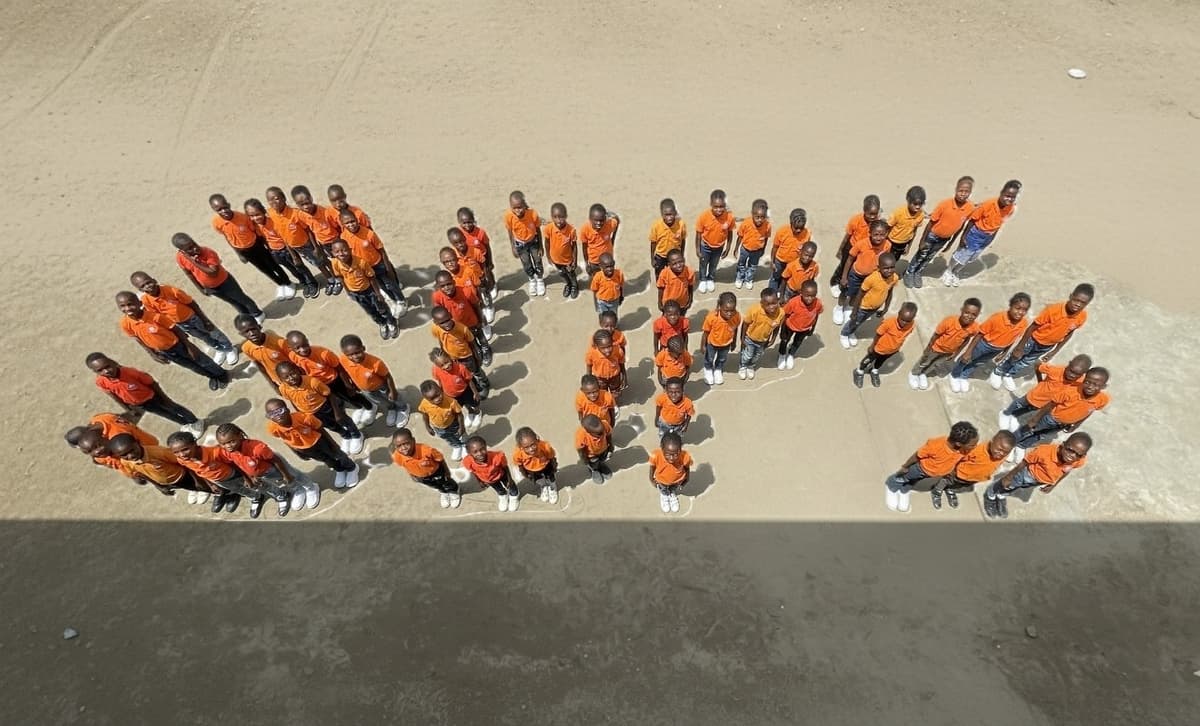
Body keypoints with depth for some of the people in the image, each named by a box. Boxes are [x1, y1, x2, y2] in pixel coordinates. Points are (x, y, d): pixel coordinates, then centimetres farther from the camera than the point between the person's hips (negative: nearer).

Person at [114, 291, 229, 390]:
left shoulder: (155, 316, -30)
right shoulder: (125, 324, -18)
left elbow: (175, 330, -20)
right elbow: (139, 340, -2)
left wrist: (189, 346, -15)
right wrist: (153, 354, 1)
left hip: (177, 344, -4)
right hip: (162, 351, 4)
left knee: (202, 361, 14)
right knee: (191, 366, 22)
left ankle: (222, 374, 41)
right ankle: (212, 376, 47)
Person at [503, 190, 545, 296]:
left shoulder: (533, 214, -32)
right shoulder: (508, 216, -30)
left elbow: (538, 231, -16)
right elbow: (510, 233, -11)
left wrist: (540, 247, -7)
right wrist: (513, 248, -2)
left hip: (534, 242, -1)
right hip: (520, 244, 1)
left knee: (538, 262, 14)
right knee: (526, 265, 16)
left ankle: (540, 280, 44)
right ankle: (532, 280, 45)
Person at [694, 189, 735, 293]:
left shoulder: (729, 216, -28)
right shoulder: (703, 216, -32)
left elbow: (730, 233, -10)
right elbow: (698, 234, -17)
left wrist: (727, 248, -2)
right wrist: (697, 249, -10)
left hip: (719, 247, 1)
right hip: (705, 245, -1)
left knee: (714, 265, 26)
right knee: (703, 264, 22)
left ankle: (710, 279, 54)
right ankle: (703, 280, 50)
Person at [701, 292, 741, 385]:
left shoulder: (737, 317, -33)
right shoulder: (712, 317, -40)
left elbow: (735, 329, -10)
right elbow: (705, 332, -23)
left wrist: (733, 342, 7)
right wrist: (703, 346, -9)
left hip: (726, 343, 2)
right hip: (711, 342, -2)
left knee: (722, 359, 32)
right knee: (709, 359, 28)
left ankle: (718, 371, 64)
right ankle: (708, 370, 62)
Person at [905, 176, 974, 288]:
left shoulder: (970, 208, -18)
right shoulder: (944, 204, -28)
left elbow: (960, 226, -2)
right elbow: (931, 223, -19)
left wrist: (951, 243, 7)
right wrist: (922, 241, -14)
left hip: (945, 239, 4)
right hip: (932, 235, -3)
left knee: (929, 257, 21)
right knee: (921, 255, 13)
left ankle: (918, 273, 40)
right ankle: (909, 273, 34)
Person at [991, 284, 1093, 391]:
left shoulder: (1082, 317, -20)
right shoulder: (1053, 309, -34)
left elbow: (1068, 334, -1)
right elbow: (1032, 327, -24)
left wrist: (1054, 352, 6)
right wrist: (1020, 347, -19)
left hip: (1048, 346, 4)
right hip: (1033, 339, -4)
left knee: (1027, 362, 23)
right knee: (1014, 356, 17)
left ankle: (1008, 375, 47)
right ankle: (997, 373, 42)